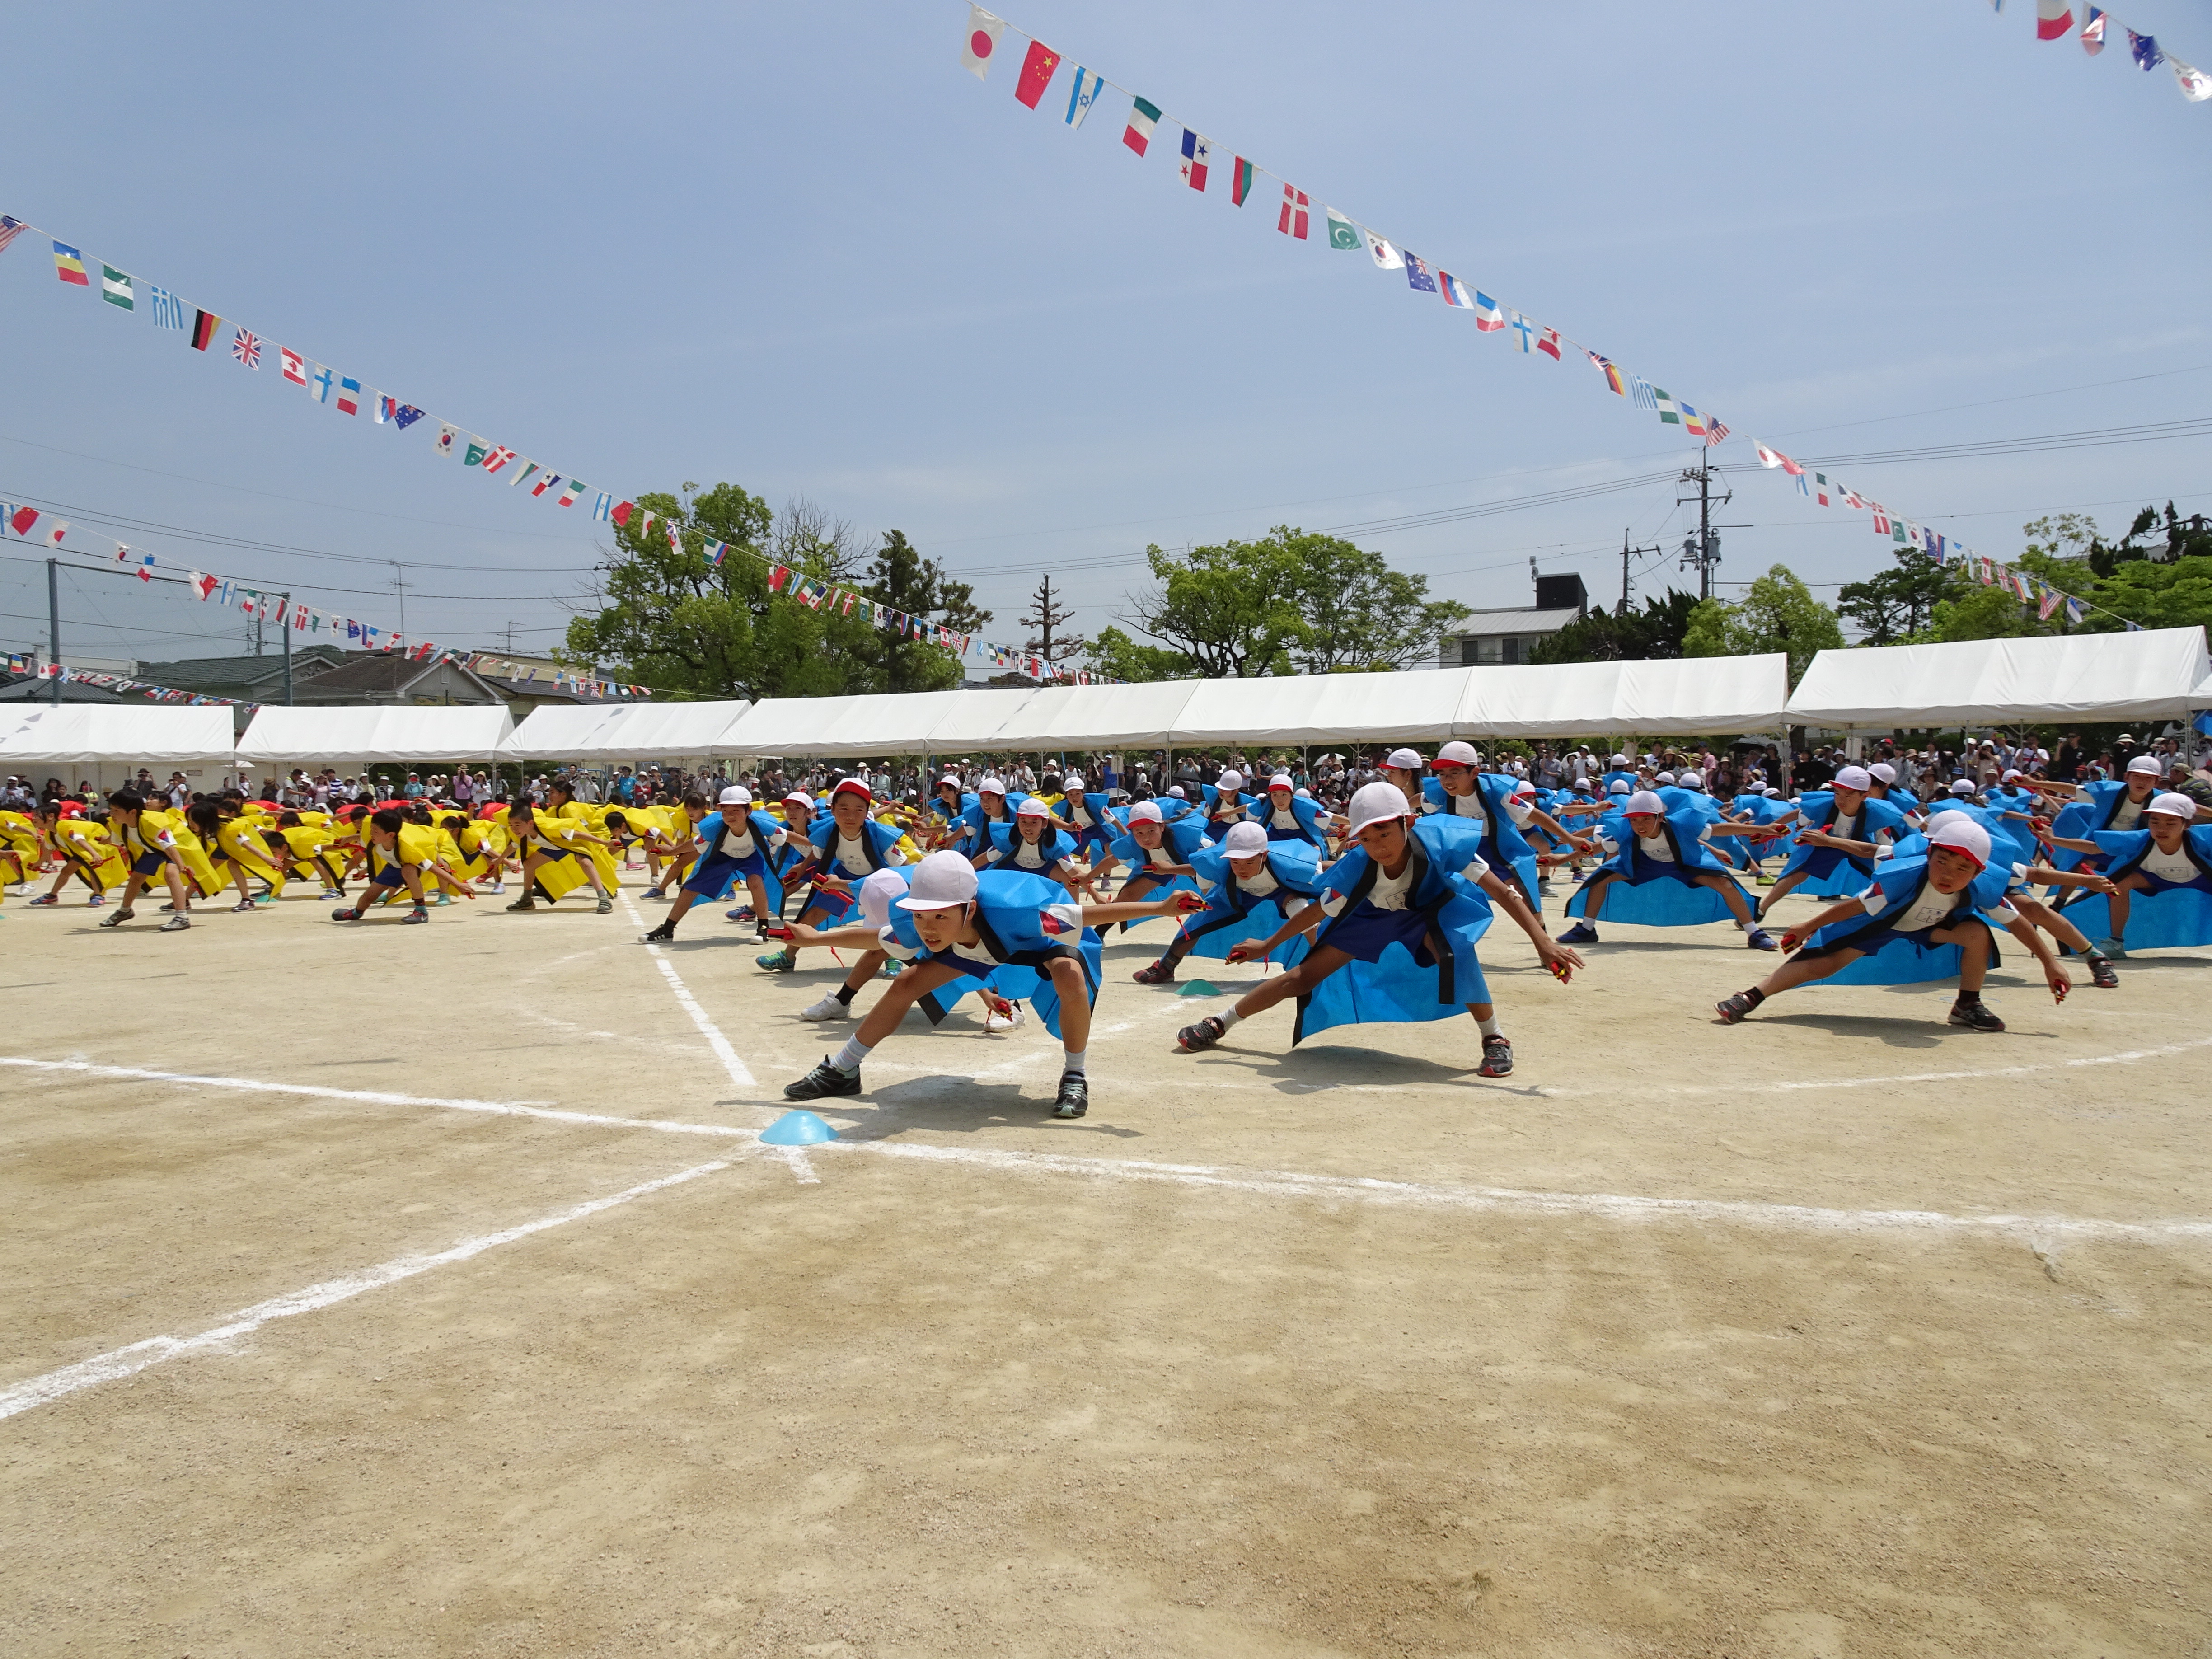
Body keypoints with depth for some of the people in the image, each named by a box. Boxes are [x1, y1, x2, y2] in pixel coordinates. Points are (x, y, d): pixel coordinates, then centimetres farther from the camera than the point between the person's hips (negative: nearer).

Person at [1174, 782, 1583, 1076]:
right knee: (1305, 975, -1)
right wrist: (1267, 945, -9)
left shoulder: (1439, 843, -40)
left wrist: (1543, 942, -49)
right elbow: (1317, 913, -16)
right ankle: (1219, 1024, 16)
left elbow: (1503, 893, -40)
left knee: (1452, 946, -36)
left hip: (1431, 907, -1)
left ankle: (1495, 1041, -16)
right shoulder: (1355, 868, -34)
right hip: (1373, 915, 1)